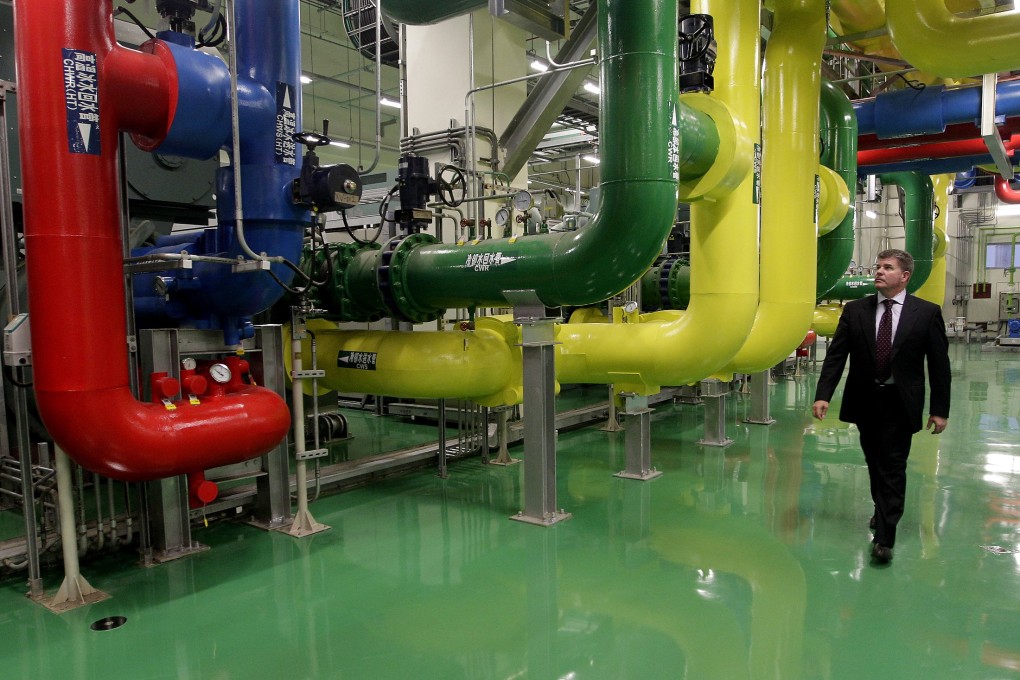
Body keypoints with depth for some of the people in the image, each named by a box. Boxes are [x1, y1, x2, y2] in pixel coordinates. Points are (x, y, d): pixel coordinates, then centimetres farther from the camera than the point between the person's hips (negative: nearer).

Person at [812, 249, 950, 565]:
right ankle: (883, 511, 39)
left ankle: (885, 536, 1)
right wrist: (823, 395, -14)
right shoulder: (855, 310, 0)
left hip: (900, 404, -3)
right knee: (875, 463, 17)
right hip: (865, 401, 3)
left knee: (893, 467, -3)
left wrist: (940, 409, -5)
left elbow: (939, 363, -2)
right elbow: (835, 355, -3)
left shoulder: (927, 312, -4)